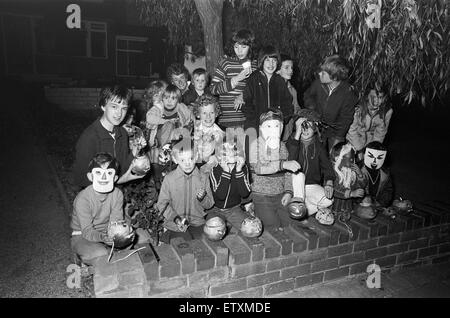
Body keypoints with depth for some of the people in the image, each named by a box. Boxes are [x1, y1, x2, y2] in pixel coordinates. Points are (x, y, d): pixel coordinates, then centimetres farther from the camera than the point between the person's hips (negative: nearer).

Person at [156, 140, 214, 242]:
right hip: (176, 224, -2)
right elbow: (162, 203, 0)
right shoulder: (169, 178, -4)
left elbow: (209, 205, 8)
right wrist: (175, 218, -12)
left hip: (197, 222, 2)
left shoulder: (202, 178, 0)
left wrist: (202, 198, -14)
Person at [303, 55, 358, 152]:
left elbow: (346, 119, -13)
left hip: (335, 131, -2)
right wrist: (312, 108, -6)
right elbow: (307, 95, 10)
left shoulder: (348, 94, -21)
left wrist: (338, 138, -14)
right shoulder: (318, 83, -14)